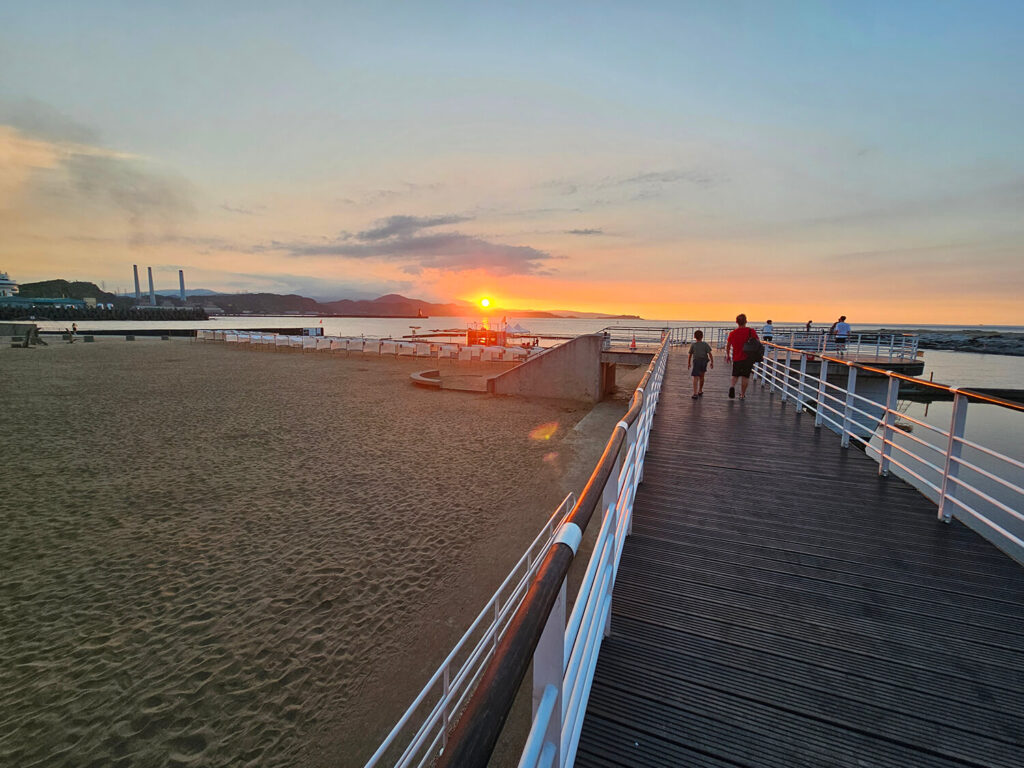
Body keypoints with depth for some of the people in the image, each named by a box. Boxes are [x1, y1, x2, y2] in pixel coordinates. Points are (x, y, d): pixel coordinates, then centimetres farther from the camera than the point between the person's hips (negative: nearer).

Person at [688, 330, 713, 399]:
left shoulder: (693, 345, 2)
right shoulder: (705, 344, 2)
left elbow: (690, 355, 4)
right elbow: (710, 354, -5)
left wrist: (688, 363, 15)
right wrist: (712, 362, 0)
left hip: (696, 361, -2)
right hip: (704, 361, 2)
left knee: (696, 378, -5)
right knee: (701, 377, 20)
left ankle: (695, 393, -17)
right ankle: (700, 391, 33)